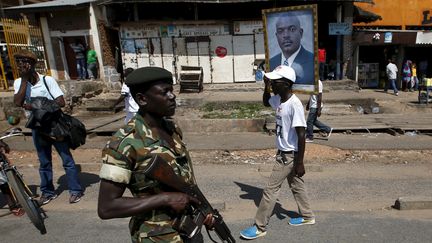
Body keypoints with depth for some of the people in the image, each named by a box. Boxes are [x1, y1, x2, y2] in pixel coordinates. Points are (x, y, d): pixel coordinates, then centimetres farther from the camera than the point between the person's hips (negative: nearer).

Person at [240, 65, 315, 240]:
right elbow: (266, 102, 25)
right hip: (283, 152, 9)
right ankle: (307, 216, 40)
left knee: (271, 189, -2)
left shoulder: (295, 104, -25)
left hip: (289, 155, -9)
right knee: (296, 185, 21)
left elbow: (301, 135, -23)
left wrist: (300, 163, -20)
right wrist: (266, 86, 7)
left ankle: (260, 227, 11)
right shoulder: (278, 99, 1)